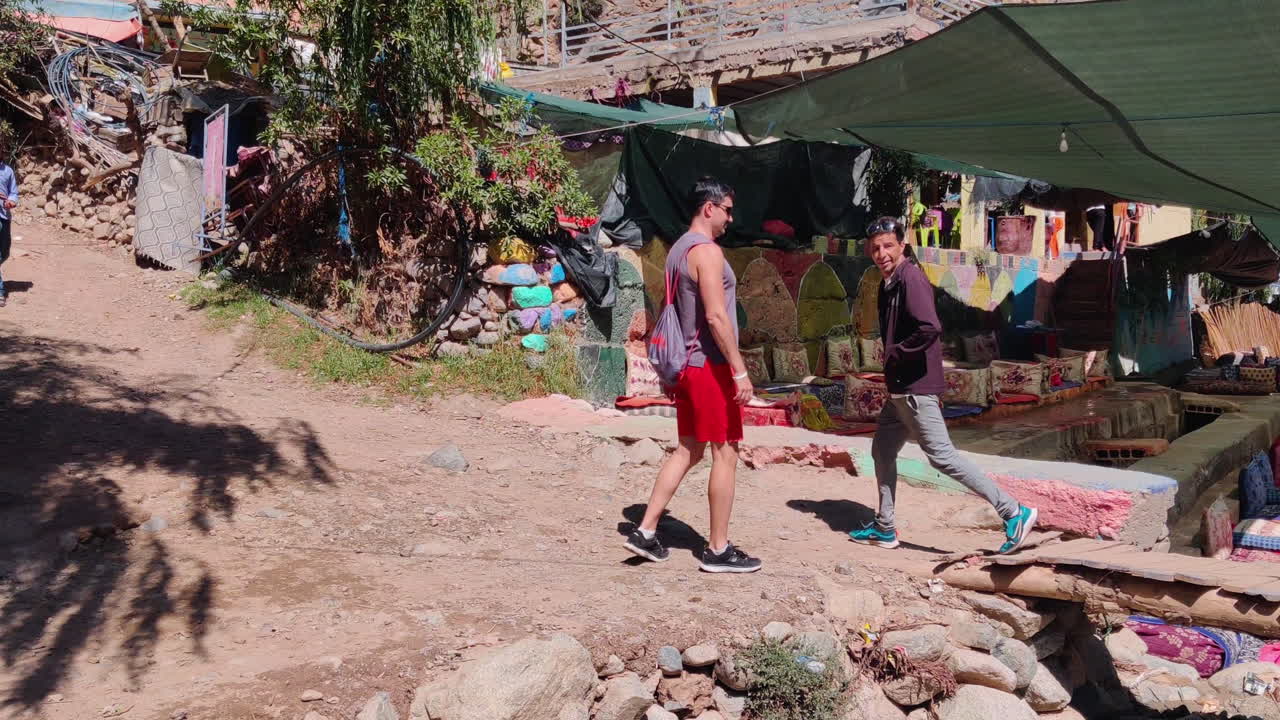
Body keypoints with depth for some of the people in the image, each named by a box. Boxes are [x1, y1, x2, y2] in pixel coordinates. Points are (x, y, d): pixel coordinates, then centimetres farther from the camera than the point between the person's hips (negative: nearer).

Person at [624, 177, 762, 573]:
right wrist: (739, 369, -20)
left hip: (688, 365, 10)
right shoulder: (707, 251, -15)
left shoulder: (678, 250, 16)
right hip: (711, 366, -10)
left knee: (689, 450, 15)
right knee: (725, 454, -1)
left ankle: (645, 531, 14)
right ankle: (718, 550, 6)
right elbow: (716, 316, -22)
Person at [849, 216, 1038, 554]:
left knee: (941, 455, -9)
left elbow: (930, 329, -29)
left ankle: (1014, 513, -4)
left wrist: (895, 354, -17)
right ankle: (884, 529, 29)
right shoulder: (888, 283, 13)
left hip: (915, 389, -10)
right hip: (899, 388, 10)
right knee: (882, 451, 17)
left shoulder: (910, 278, -16)